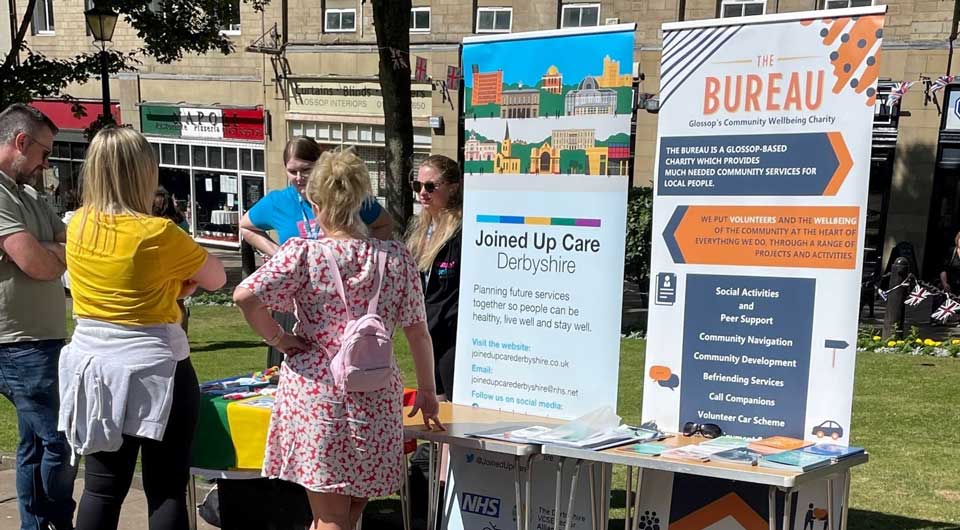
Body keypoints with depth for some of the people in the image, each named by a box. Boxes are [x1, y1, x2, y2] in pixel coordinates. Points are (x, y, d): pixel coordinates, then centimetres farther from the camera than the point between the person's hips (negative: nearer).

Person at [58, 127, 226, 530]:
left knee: (101, 487, 13)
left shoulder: (77, 226, 1)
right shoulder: (158, 233, -16)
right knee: (166, 491, 4)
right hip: (154, 371, -6)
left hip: (94, 368, 6)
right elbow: (216, 279, -2)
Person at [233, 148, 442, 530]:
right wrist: (427, 391, 16)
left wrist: (276, 338, -3)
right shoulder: (396, 257, 0)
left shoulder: (303, 254, -7)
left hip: (315, 394, -2)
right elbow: (418, 333, 5)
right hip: (374, 399, 2)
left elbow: (244, 295, -19)